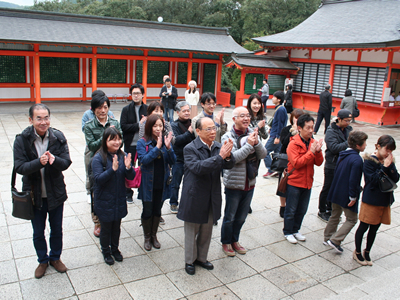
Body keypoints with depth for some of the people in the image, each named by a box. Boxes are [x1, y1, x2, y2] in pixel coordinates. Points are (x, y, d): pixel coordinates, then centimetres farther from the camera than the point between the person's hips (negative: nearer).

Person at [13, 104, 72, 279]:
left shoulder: (58, 137, -11)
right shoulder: (22, 140, -14)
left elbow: (66, 163, -13)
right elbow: (19, 167, -18)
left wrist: (54, 160, -34)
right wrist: (39, 162, -35)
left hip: (56, 193, 1)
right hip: (34, 195, -1)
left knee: (57, 230, 19)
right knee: (38, 233, 17)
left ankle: (55, 258, 42)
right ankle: (42, 260, 41)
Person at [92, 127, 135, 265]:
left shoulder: (123, 156, -5)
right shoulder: (98, 158, -16)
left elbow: (131, 177, -5)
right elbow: (98, 179, -23)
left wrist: (128, 167, -27)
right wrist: (113, 169, -37)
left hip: (119, 200, 4)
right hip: (104, 202, -3)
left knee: (116, 227, 20)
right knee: (106, 228, 14)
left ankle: (115, 249, 43)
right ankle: (106, 252, 37)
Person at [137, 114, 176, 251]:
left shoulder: (165, 141, -1)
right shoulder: (142, 142, -10)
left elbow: (172, 161, -6)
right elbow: (144, 160, -23)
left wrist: (168, 147, -22)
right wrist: (157, 147, -29)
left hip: (162, 184, 3)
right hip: (148, 184, -3)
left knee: (157, 211, 16)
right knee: (147, 211, 10)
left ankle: (154, 236, 35)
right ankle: (147, 237, 30)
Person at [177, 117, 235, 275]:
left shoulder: (218, 146, -2)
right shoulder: (190, 148, -16)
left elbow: (229, 166, -8)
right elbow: (198, 167, -30)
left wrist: (228, 156, -30)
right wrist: (220, 156, -34)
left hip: (212, 197, 5)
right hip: (194, 197, -5)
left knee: (207, 230, 20)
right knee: (192, 231, 13)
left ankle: (201, 257, 41)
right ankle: (190, 261, 33)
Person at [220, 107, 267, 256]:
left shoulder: (252, 133, 1)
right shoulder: (228, 137, -14)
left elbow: (263, 155, -3)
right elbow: (232, 158, -25)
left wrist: (256, 143, -21)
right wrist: (249, 145, -26)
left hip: (249, 183, 5)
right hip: (234, 184, -5)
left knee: (241, 217, 20)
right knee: (229, 217, 12)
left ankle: (235, 240, 40)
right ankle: (226, 242, 33)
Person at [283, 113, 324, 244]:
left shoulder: (313, 142, 4)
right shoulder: (293, 144, -15)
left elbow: (319, 163, 2)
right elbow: (296, 163, -25)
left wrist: (318, 151, -16)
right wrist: (311, 151, -26)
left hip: (307, 182, 6)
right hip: (294, 183, -6)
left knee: (302, 210, 17)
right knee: (291, 210, 6)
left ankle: (295, 230, 34)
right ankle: (288, 232, 23)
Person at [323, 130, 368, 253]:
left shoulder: (343, 154, 4)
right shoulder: (357, 160, -22)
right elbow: (353, 180, -24)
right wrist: (353, 196, -15)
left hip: (336, 192, 8)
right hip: (346, 195, -8)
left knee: (335, 215, 22)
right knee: (352, 219, 7)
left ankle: (327, 238, 31)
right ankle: (335, 240, 1)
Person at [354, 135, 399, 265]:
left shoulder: (389, 160, 5)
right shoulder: (369, 160, -13)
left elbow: (395, 179, -3)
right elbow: (374, 180, -19)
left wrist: (391, 165, -15)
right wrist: (385, 167, -21)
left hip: (384, 200, 6)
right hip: (371, 200, -6)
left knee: (374, 228, 16)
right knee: (363, 227, 6)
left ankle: (367, 252, 32)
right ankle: (357, 252, 23)